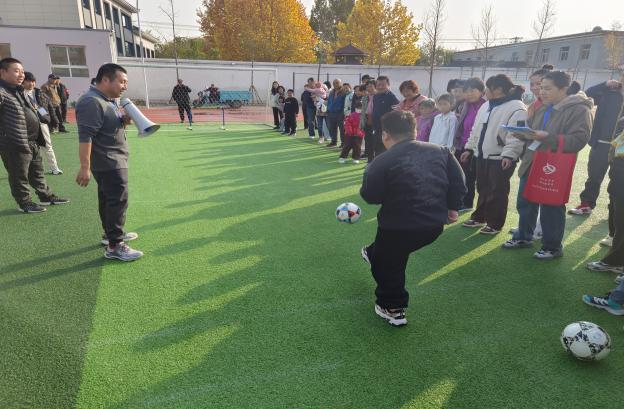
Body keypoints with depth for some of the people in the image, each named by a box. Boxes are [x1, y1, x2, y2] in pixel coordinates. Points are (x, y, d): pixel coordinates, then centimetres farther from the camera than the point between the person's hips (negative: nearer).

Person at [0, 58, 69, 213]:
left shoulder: (19, 91, 17)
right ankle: (25, 203, 17)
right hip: (16, 144, -9)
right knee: (20, 176, 5)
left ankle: (46, 196, 33)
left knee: (37, 173, 21)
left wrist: (39, 138, 24)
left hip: (33, 142, 9)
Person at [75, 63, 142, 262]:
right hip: (108, 162, -10)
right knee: (118, 200, -9)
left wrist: (124, 120, 0)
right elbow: (85, 136, -25)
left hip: (113, 160, 10)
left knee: (108, 198, 18)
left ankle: (110, 234, 31)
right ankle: (114, 246, -4)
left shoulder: (109, 100, 11)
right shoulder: (91, 102, -20)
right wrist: (85, 167, -27)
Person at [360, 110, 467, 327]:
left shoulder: (382, 162, -13)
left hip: (399, 225, -5)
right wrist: (452, 207, 17)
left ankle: (393, 310, 27)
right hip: (435, 224, 6)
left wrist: (370, 173, 7)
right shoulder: (440, 151, 4)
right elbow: (457, 182, 6)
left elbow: (370, 196, -10)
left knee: (389, 264, 17)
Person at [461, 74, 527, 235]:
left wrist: (509, 155, -28)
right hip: (482, 155, 8)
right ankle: (479, 217, 30)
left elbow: (516, 136, -21)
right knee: (483, 188, 17)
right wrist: (470, 148, 17)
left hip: (501, 158, -8)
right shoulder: (486, 106, 14)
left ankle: (495, 224, 13)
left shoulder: (516, 108, -13)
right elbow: (476, 130, 20)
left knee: (497, 192, 1)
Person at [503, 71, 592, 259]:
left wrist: (547, 137, -28)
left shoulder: (579, 109, -12)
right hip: (531, 163, 8)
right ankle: (523, 237, 33)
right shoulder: (542, 107, 12)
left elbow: (578, 140, -20)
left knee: (551, 208, 3)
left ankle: (552, 247, 19)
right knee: (525, 202, 15)